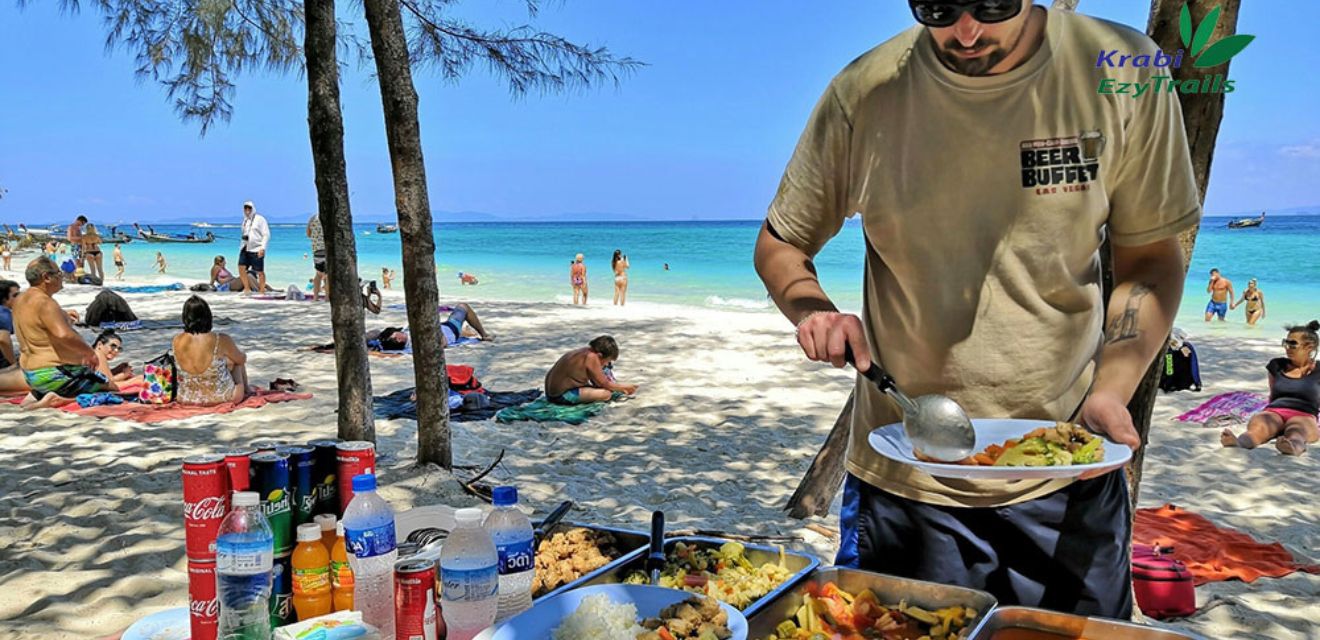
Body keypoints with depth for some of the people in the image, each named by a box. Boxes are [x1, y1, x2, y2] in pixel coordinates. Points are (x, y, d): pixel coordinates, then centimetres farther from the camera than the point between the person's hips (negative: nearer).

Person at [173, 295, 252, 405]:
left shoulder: (177, 341, -11)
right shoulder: (221, 341, -21)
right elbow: (242, 359, -1)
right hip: (222, 398, -3)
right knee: (236, 358, 25)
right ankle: (246, 390, 47)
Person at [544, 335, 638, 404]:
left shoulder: (587, 351, 5)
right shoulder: (591, 357, -20)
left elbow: (599, 380, 16)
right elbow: (604, 384, -14)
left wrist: (621, 387, 15)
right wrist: (625, 387, 0)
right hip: (562, 394, -10)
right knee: (606, 393, -22)